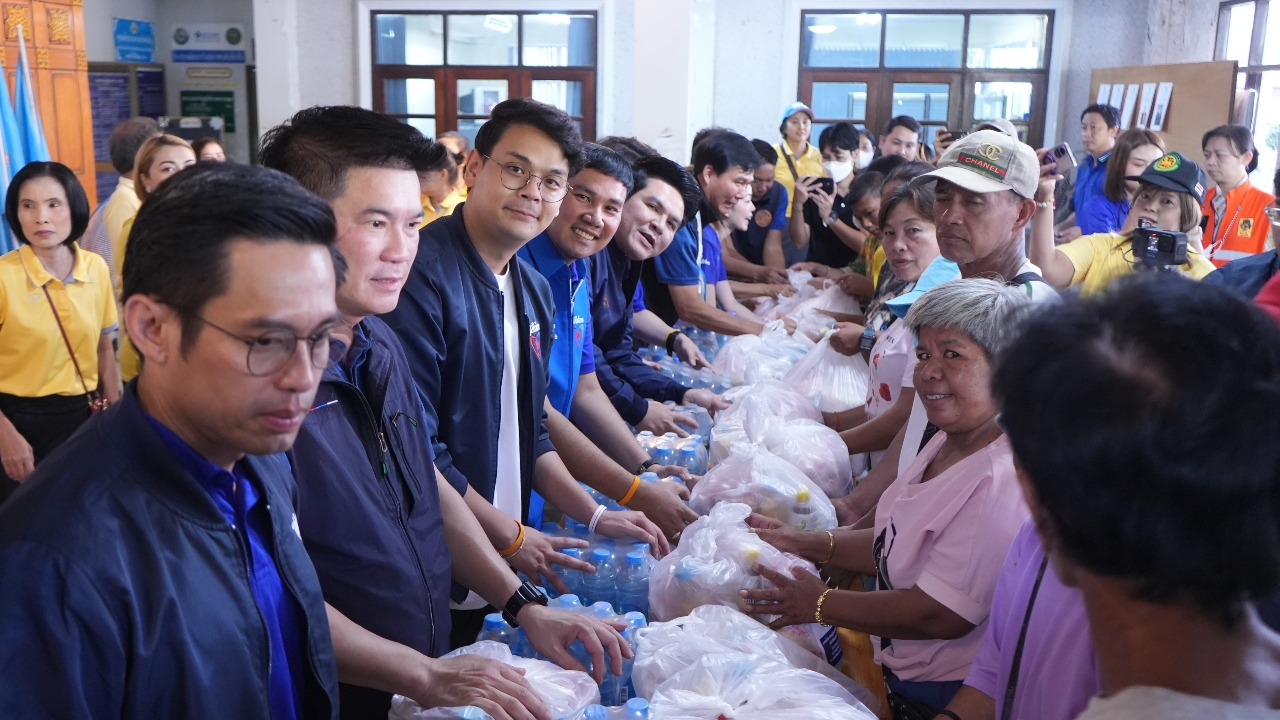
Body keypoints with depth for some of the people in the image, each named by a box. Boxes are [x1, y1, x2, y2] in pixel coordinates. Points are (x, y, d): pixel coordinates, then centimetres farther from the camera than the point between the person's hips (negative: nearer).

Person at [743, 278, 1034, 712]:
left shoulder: (1003, 481, -28)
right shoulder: (949, 443, 4)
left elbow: (939, 615, -27)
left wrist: (819, 604, -15)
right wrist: (802, 543, 4)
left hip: (947, 698, -8)